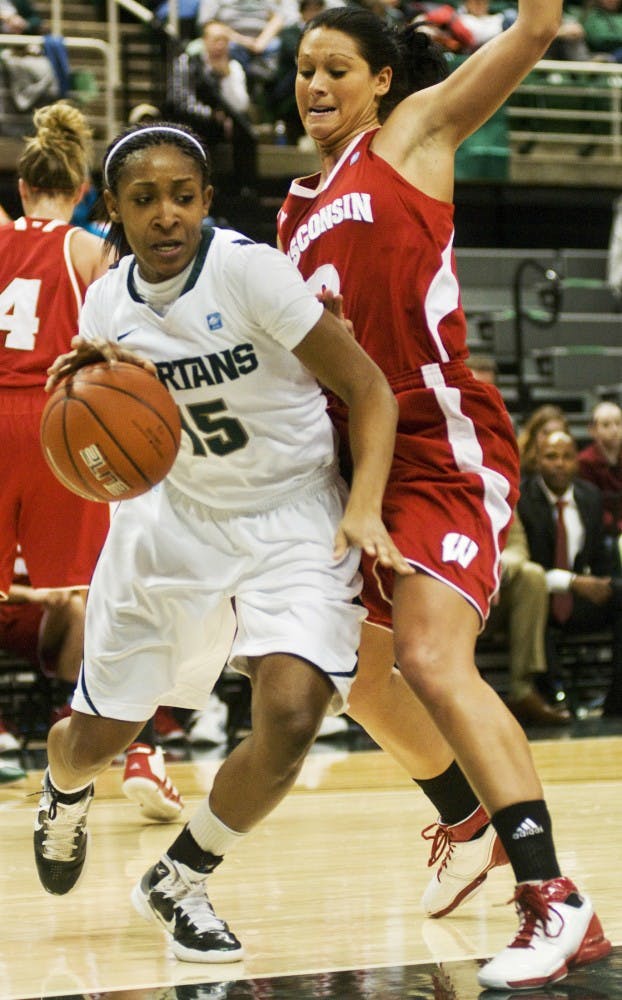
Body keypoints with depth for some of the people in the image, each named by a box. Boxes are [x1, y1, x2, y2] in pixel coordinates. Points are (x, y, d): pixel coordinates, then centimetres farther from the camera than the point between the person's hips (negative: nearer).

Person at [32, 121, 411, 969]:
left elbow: (369, 389, -17)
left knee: (290, 715, -24)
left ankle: (181, 880, 4)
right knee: (97, 735, 10)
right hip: (175, 518, 4)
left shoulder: (249, 270, -21)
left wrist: (365, 508, -30)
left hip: (294, 521, -4)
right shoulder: (108, 302, -5)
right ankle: (64, 795, 51)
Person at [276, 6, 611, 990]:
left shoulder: (416, 130, 1)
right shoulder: (297, 209, 18)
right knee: (358, 676, 17)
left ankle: (557, 902, -22)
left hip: (444, 443, -8)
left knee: (433, 658, -23)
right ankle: (470, 824, 41)